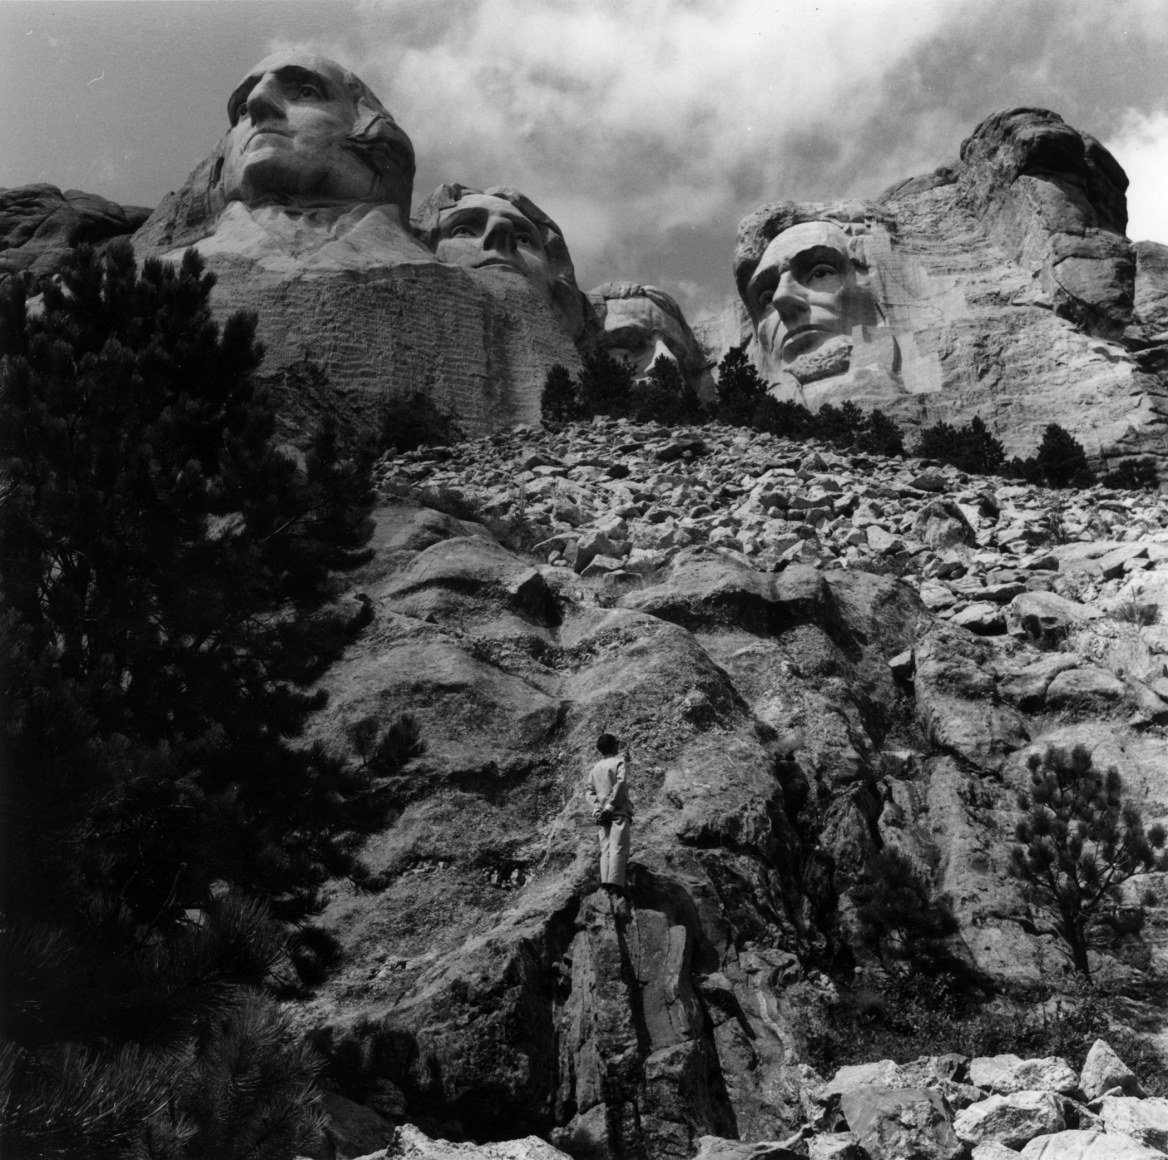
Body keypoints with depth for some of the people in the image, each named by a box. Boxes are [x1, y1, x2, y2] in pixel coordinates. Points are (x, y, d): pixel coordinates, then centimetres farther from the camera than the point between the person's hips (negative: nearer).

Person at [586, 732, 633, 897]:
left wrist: (597, 806, -2)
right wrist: (611, 805, -14)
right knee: (618, 848, -12)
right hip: (618, 811, -5)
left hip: (601, 814, 5)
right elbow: (620, 783, -15)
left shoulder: (595, 768, 19)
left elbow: (589, 790, 9)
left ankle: (605, 882, -7)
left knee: (605, 849, 4)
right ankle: (615, 883, -24)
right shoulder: (620, 762, 0)